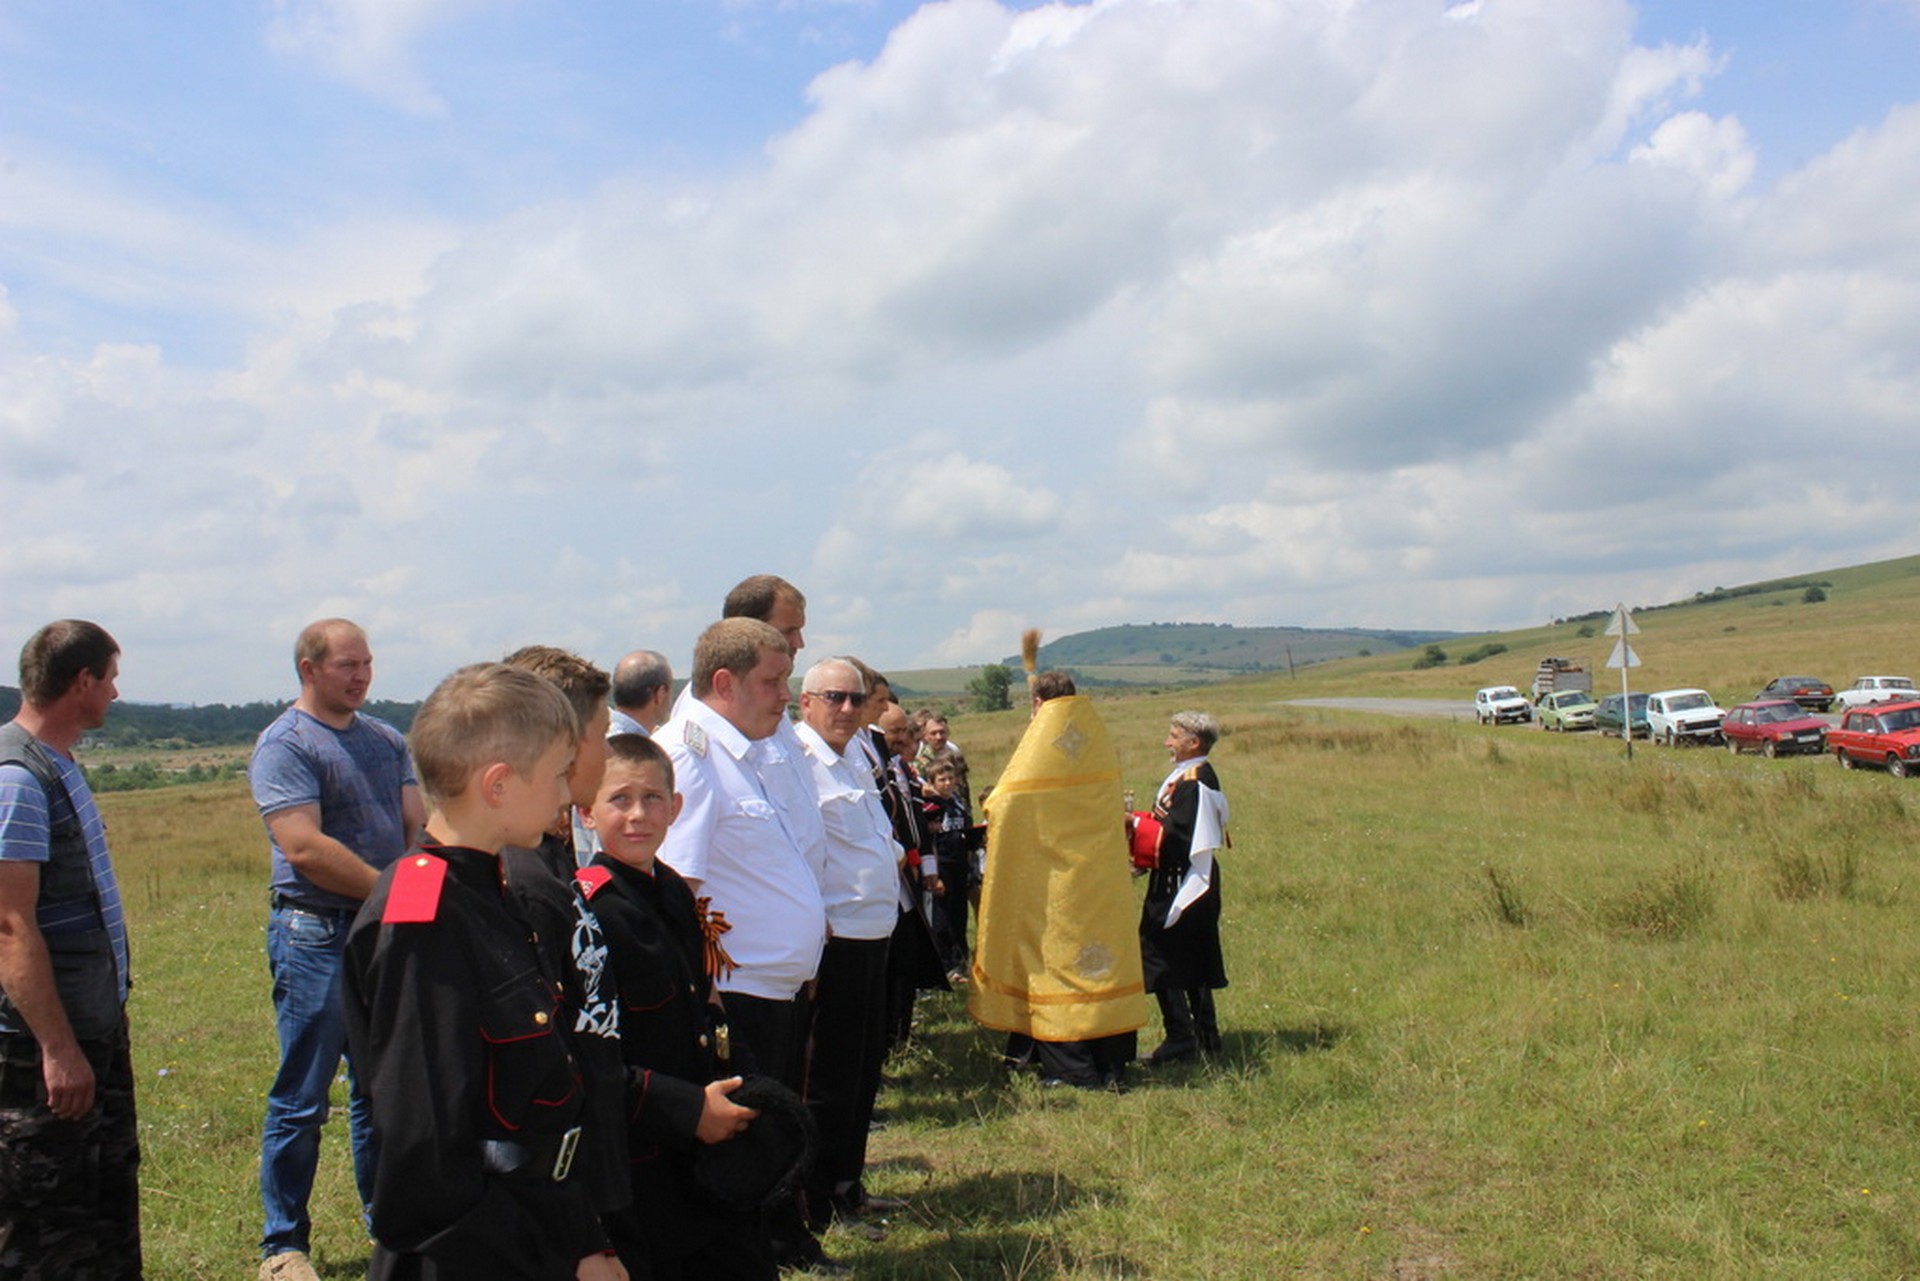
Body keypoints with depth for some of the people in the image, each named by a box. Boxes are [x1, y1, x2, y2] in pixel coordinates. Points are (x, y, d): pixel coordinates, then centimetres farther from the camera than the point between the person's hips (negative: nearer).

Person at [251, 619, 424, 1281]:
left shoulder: (386, 739, 13)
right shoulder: (284, 743, -8)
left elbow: (417, 827, 9)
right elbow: (305, 847, -18)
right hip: (315, 934, -6)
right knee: (302, 1098, 3)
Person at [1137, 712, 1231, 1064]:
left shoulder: (1193, 783, -19)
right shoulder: (1194, 777, 12)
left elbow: (1180, 836, -24)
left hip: (1178, 884, -10)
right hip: (1183, 881, 10)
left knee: (1160, 956, -5)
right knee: (1192, 960, 15)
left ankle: (1180, 1038, -2)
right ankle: (1205, 1038, 22)